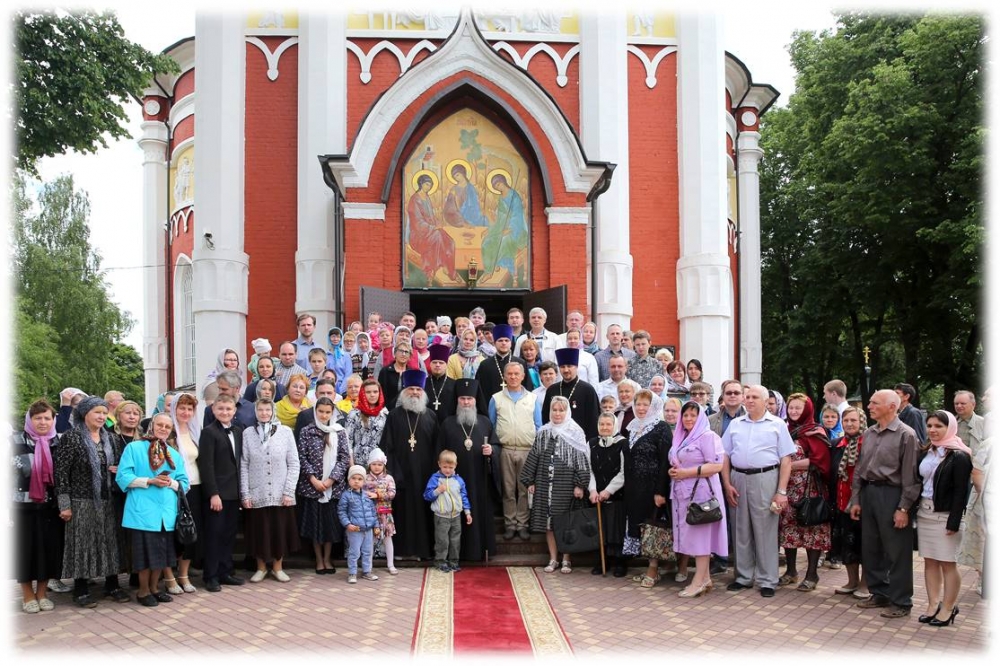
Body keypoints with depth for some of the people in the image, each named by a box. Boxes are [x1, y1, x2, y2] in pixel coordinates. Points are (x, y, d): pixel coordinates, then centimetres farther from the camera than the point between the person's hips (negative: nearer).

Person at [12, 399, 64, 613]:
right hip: (24, 505, -3)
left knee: (48, 548, 5)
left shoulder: (58, 443, 6)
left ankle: (42, 593, 19)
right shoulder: (17, 441, -4)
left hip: (50, 506, 3)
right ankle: (27, 595, 15)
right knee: (26, 549, 2)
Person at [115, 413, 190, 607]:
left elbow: (184, 483, 11)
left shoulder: (175, 455, 15)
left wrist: (170, 482, -10)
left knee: (161, 551, 10)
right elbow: (123, 476, -8)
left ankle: (154, 588, 24)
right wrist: (149, 481, -17)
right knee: (146, 551, -2)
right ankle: (143, 591, 12)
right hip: (143, 511, -5)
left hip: (166, 511, 5)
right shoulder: (134, 448, 0)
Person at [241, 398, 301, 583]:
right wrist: (245, 494, -5)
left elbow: (294, 464, -1)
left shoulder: (285, 431, -2)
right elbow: (243, 466, 0)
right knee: (259, 532, 7)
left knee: (280, 531, 6)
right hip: (256, 494, 0)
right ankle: (261, 567, 23)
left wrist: (289, 491, -7)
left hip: (280, 494, 0)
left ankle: (277, 567, 22)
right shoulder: (248, 434, 0)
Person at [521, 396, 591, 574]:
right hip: (545, 483, 4)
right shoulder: (543, 433, 9)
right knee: (548, 520, 5)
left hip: (566, 483, -3)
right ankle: (553, 559, 14)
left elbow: (581, 459, -5)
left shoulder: (575, 433, -2)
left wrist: (579, 485, -11)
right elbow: (533, 457, 11)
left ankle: (566, 559, 12)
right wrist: (530, 481, 7)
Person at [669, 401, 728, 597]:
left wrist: (687, 472, -18)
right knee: (691, 534, 7)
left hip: (701, 492, -8)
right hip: (683, 493, 8)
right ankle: (705, 578, 14)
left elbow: (717, 465, -16)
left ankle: (699, 581, -2)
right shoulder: (680, 438, 17)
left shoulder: (707, 436, -8)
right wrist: (672, 471, 4)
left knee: (700, 533, -6)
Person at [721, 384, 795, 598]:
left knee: (766, 531, 0)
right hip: (738, 478, 3)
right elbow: (725, 456, 12)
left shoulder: (777, 425, 3)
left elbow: (786, 460, -1)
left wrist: (782, 492, -8)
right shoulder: (735, 424, 12)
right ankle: (744, 577, 20)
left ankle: (767, 580, 9)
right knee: (741, 531, 9)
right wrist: (727, 485, 1)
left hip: (765, 479, -3)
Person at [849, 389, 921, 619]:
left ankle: (900, 602, 11)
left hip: (892, 494, -7)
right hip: (868, 493, 7)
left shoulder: (905, 435, -9)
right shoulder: (869, 433, 11)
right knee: (870, 548, 13)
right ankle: (879, 593, 27)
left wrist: (904, 508, -15)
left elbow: (910, 474, -12)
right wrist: (855, 499, 11)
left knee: (897, 552, 0)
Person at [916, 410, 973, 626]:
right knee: (929, 561, 9)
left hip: (945, 515, -6)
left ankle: (948, 609, 9)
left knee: (947, 563, 1)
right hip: (924, 513, 6)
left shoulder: (959, 456, -10)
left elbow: (961, 491, -13)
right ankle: (933, 604, 16)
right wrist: (915, 509, 5)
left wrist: (954, 522, -17)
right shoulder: (927, 453, 10)